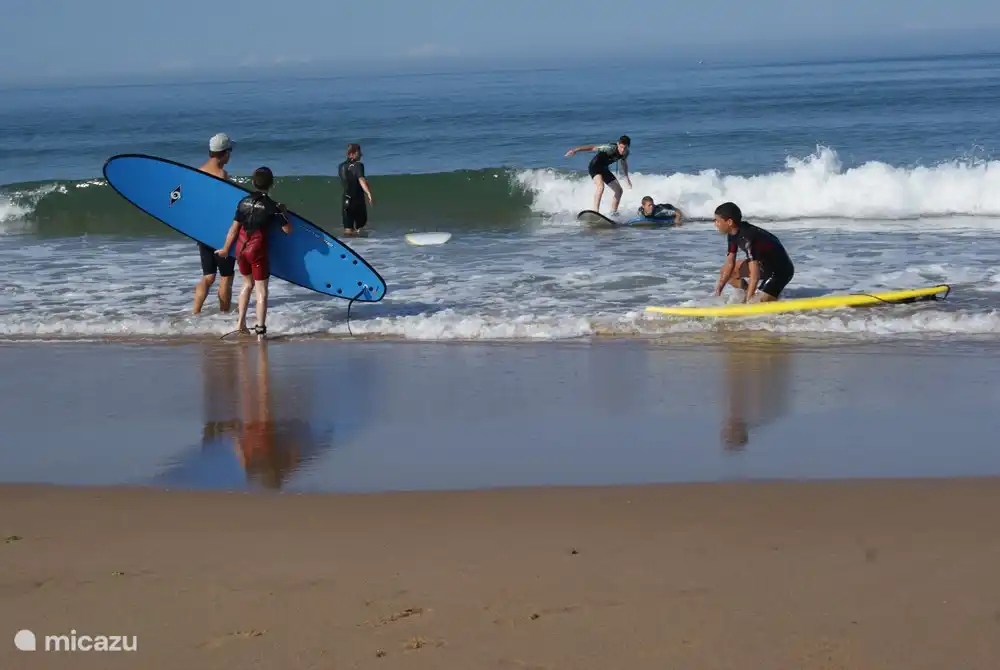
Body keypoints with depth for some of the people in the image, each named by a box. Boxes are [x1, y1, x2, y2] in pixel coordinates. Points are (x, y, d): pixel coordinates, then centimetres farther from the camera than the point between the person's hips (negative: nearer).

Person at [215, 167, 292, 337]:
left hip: (241, 249, 5)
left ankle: (241, 322, 22)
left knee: (248, 283, 23)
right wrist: (284, 212, 11)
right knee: (261, 289, 1)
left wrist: (225, 249, 13)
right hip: (258, 251, -5)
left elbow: (234, 228, 4)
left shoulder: (243, 202, 1)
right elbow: (287, 229, -6)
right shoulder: (272, 207, -10)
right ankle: (260, 327, -5)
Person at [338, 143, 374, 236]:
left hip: (346, 200, 4)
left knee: (348, 230, 2)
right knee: (360, 227, 10)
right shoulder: (358, 165, -11)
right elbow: (361, 180, -28)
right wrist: (369, 194, -41)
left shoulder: (341, 167, 9)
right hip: (358, 200, -4)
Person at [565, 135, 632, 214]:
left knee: (619, 190, 8)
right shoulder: (611, 148, -30)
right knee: (601, 186, -33)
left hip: (604, 168, 8)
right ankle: (595, 211, -36)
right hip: (595, 166, -8)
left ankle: (613, 213, 21)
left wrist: (626, 177, 23)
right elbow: (593, 147, -35)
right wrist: (576, 150, -43)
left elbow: (624, 163, 16)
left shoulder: (626, 153, -6)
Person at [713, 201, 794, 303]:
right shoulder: (733, 234, -4)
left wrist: (747, 300, -33)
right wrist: (718, 290, -4)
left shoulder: (747, 238, -33)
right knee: (725, 272, 6)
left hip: (780, 271, -9)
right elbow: (730, 263, 1)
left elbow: (755, 274, -36)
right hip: (764, 265, 9)